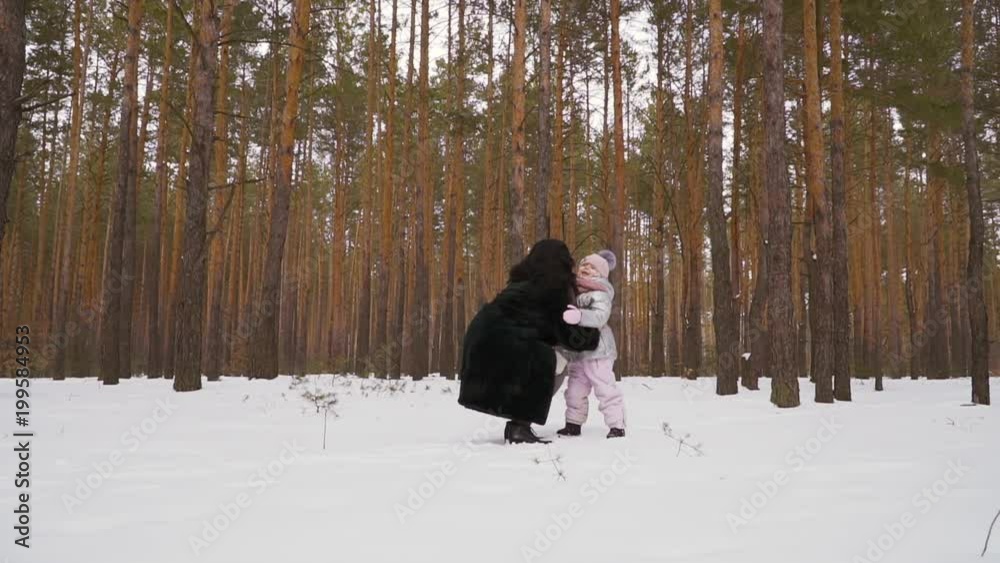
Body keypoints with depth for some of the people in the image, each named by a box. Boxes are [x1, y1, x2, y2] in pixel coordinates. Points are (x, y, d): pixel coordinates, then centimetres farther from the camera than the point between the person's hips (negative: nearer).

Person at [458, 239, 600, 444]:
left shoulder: (523, 282, 23)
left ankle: (517, 425, 17)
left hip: (483, 343, 8)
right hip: (500, 347, -8)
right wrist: (593, 337, 17)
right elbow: (569, 335, -1)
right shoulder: (553, 286, -1)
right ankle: (519, 427, -3)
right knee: (552, 363, 0)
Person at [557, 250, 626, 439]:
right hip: (577, 353, 8)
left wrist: (578, 315, -42)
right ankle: (573, 424, 24)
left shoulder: (599, 294, -12)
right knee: (574, 390, 13)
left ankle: (617, 425, -1)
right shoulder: (574, 292, 14)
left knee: (605, 389, -7)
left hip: (597, 351, -8)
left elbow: (599, 317, -30)